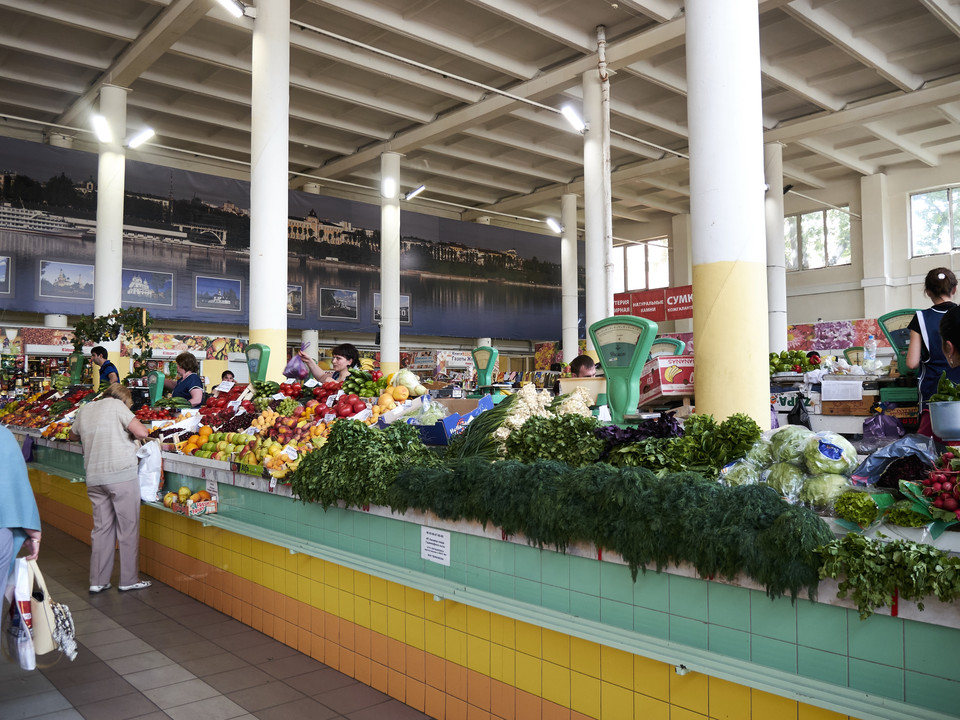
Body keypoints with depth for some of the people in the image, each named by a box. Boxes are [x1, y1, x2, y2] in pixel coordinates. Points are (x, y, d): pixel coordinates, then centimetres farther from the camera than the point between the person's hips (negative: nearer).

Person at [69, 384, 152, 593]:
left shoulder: (84, 410, 14)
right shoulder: (117, 405, -5)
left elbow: (73, 436, 30)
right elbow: (142, 432, -12)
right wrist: (133, 434, 8)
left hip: (94, 477, 6)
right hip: (121, 475, -6)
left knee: (101, 528, 12)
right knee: (128, 528, 2)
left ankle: (98, 581, 15)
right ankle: (129, 580, 8)